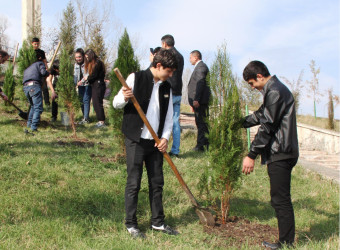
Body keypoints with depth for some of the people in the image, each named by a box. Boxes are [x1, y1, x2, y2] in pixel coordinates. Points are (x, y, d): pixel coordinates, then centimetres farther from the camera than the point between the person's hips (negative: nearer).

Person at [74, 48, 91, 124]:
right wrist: (75, 84, 12)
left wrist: (83, 80, -31)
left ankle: (86, 119, -11)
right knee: (81, 101, 11)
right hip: (80, 85, 8)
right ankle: (85, 117, 22)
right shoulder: (76, 64, 10)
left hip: (87, 84, -8)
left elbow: (90, 74, -20)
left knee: (86, 100, -13)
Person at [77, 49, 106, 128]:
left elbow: (94, 75, -15)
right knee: (95, 103, 8)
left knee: (98, 103, -9)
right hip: (94, 86, 9)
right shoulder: (91, 63, 18)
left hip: (98, 85, -9)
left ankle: (102, 121, -6)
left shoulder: (97, 63, -12)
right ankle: (100, 121, 12)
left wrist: (87, 78, 1)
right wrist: (82, 81, 9)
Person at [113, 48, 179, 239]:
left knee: (157, 182, 11)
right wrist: (125, 97, -27)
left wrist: (165, 137, -2)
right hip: (136, 140, -5)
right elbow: (116, 103, -5)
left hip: (156, 142, 5)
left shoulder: (167, 87, 9)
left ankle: (158, 222, 24)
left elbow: (169, 116, 11)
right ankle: (131, 224, 13)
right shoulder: (136, 78, -7)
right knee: (134, 183, 1)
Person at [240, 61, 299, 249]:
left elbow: (267, 126, -19)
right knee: (280, 199, 14)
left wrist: (252, 155, -18)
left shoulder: (274, 92, -15)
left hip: (280, 154, -11)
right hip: (281, 152, 11)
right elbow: (261, 115, 31)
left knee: (280, 199, -4)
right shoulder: (275, 89, 18)